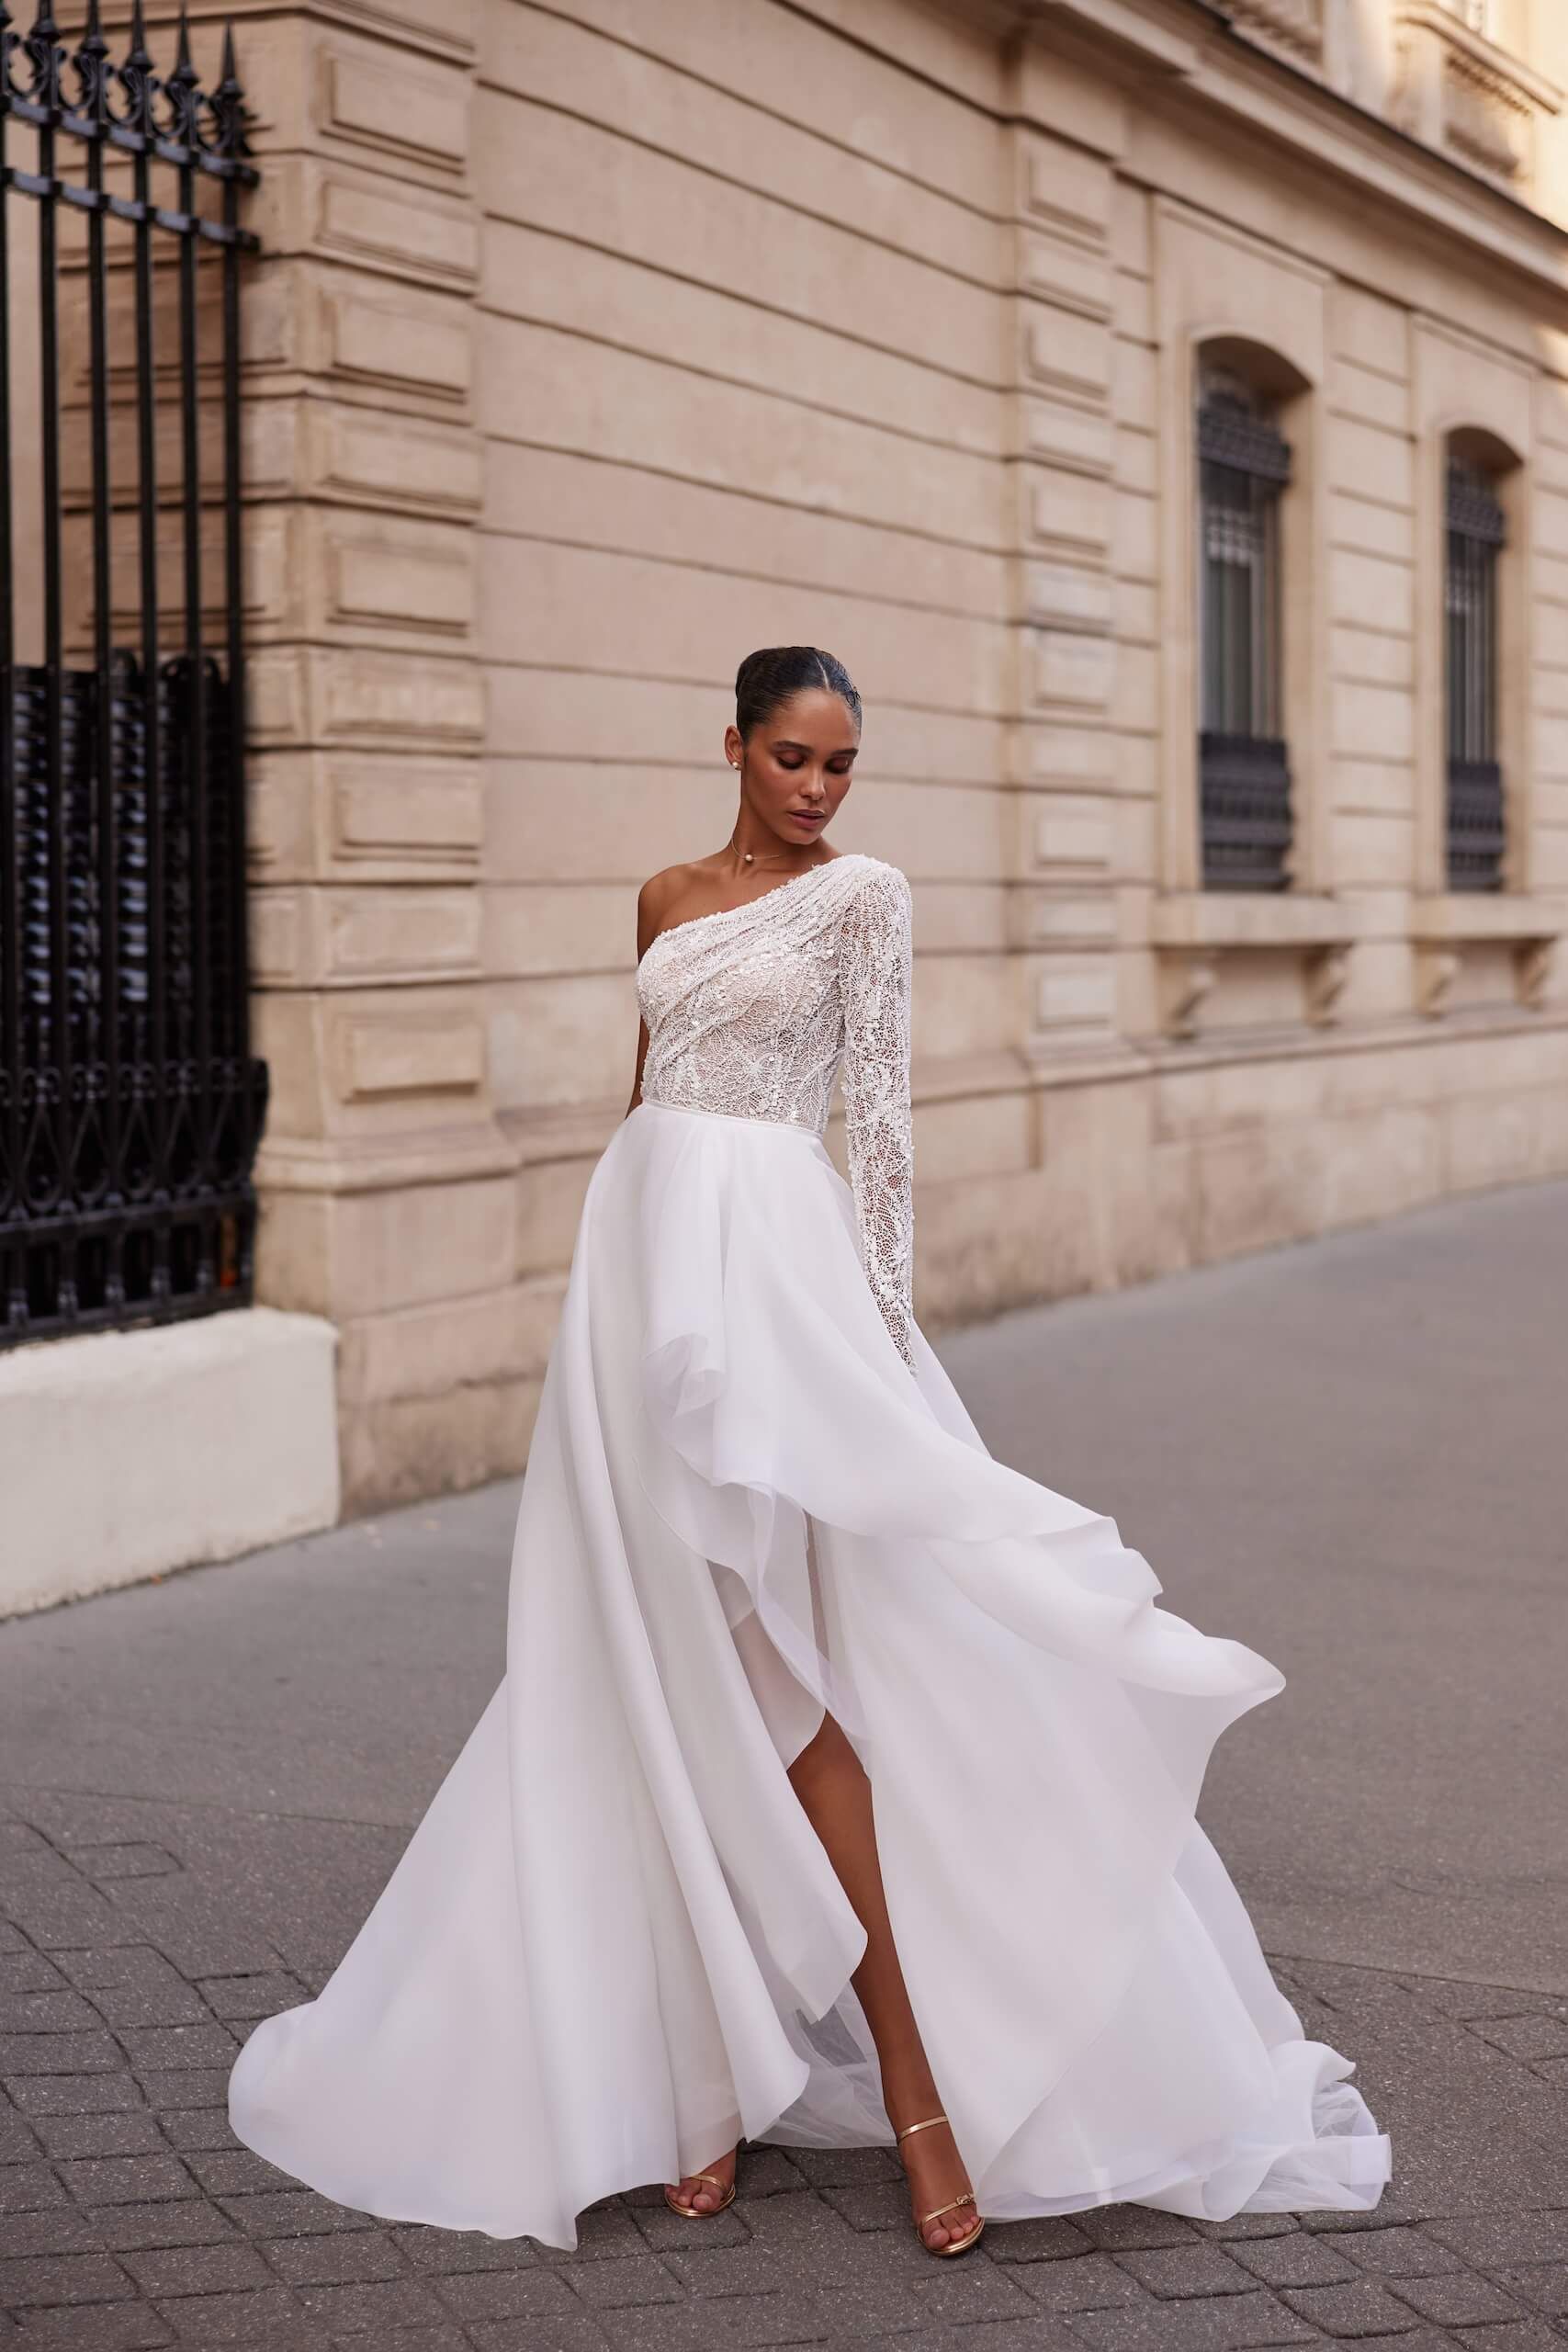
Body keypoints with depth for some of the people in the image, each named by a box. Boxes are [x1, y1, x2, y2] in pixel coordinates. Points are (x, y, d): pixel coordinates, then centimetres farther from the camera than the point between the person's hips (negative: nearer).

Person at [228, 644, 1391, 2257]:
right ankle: (719, 2064, 10)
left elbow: (880, 1109, -4)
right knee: (668, 1673, 4)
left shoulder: (861, 894, 0)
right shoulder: (667, 900, 16)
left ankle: (911, 2072, -7)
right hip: (639, 1261, 6)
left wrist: (881, 1307, -10)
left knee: (770, 1670, -11)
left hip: (770, 1269, -6)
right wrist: (620, 1275, 16)